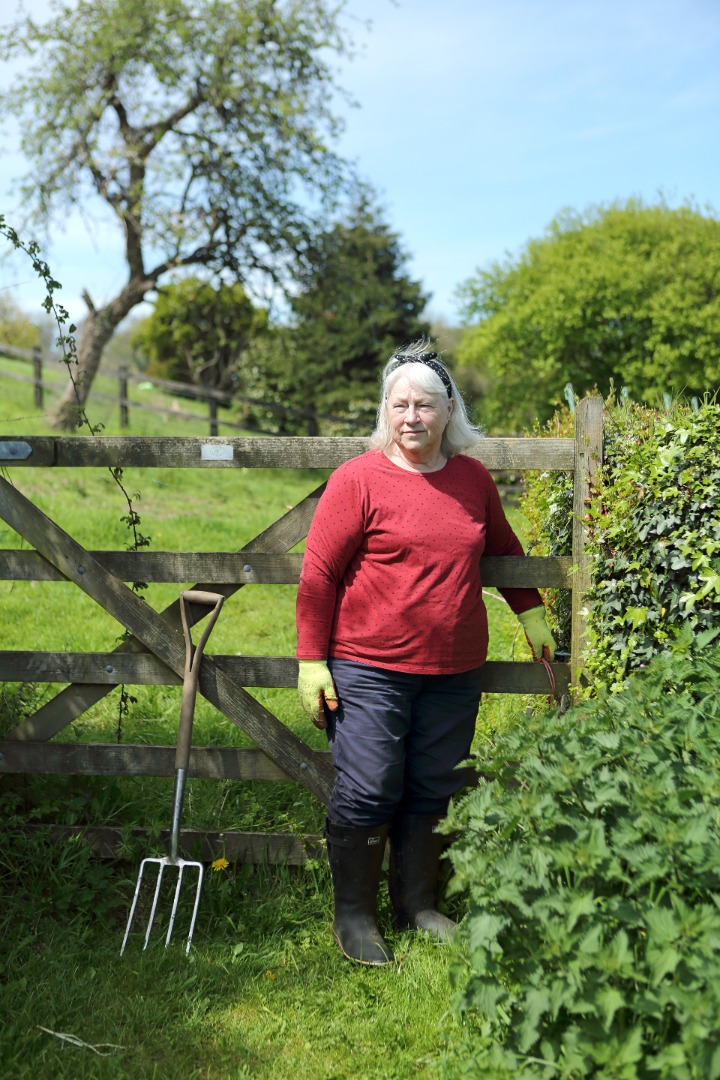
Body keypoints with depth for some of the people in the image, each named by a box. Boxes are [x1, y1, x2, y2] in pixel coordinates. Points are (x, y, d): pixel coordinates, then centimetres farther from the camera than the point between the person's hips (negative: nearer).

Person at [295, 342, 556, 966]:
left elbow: (503, 549, 26)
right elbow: (318, 573, -5)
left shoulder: (474, 479, 8)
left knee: (434, 793, 11)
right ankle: (353, 915, 17)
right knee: (368, 793, -2)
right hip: (370, 668, -4)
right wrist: (311, 661, -8)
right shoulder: (358, 480, -6)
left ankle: (418, 904, 29)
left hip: (455, 672, 4)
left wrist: (531, 615, 25)